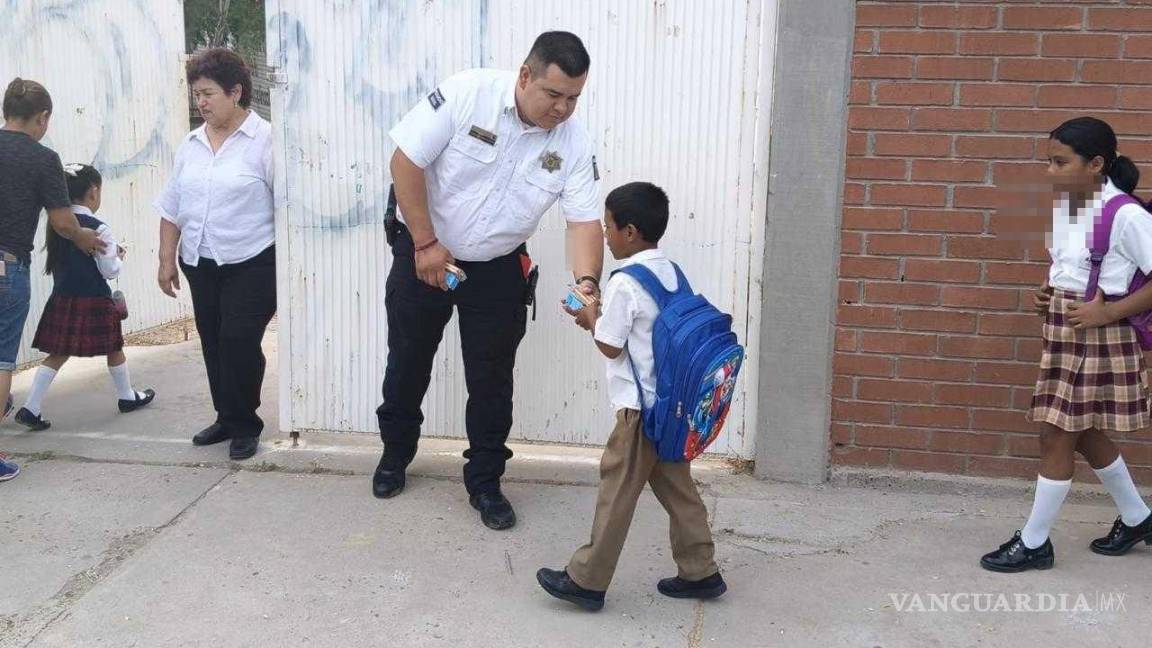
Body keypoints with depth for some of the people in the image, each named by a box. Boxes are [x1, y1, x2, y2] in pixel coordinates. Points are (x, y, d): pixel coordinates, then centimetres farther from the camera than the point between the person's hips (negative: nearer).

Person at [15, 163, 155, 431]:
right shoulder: (98, 229, -14)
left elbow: (54, 266, 13)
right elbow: (110, 271, -13)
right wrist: (118, 256, 8)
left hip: (62, 298, 5)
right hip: (94, 301, -5)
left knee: (58, 354, 8)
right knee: (114, 348, 15)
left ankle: (31, 408, 1)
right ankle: (127, 397, 30)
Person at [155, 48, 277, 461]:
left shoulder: (264, 140, -9)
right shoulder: (191, 145, 10)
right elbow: (172, 209, 16)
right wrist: (167, 260, 14)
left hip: (250, 264, -6)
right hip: (200, 264, 7)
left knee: (239, 342, -9)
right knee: (213, 345, 12)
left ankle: (245, 425, 7)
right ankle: (226, 418, 26)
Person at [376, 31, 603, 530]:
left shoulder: (573, 143, -13)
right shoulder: (467, 94, -23)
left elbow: (584, 221, -12)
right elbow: (406, 161, -19)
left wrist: (586, 281, -31)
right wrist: (426, 244, -17)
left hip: (498, 269, 2)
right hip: (424, 255, -1)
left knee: (491, 380, 6)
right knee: (408, 362, 14)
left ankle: (485, 483, 22)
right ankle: (395, 454, 38)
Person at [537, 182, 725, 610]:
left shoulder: (624, 284, -17)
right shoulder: (670, 273, 8)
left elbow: (610, 346, -13)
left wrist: (590, 319, 3)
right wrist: (602, 317, 11)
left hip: (641, 408, -8)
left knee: (617, 491, 0)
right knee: (676, 487, 16)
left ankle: (586, 580, 10)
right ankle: (700, 572, 22)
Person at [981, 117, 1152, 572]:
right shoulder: (1064, 205, 6)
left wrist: (1109, 312, -21)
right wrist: (1046, 291, 5)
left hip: (1098, 336, -9)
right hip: (1063, 331, 9)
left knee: (1057, 436, -2)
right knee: (1084, 433, 19)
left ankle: (1034, 543, 12)